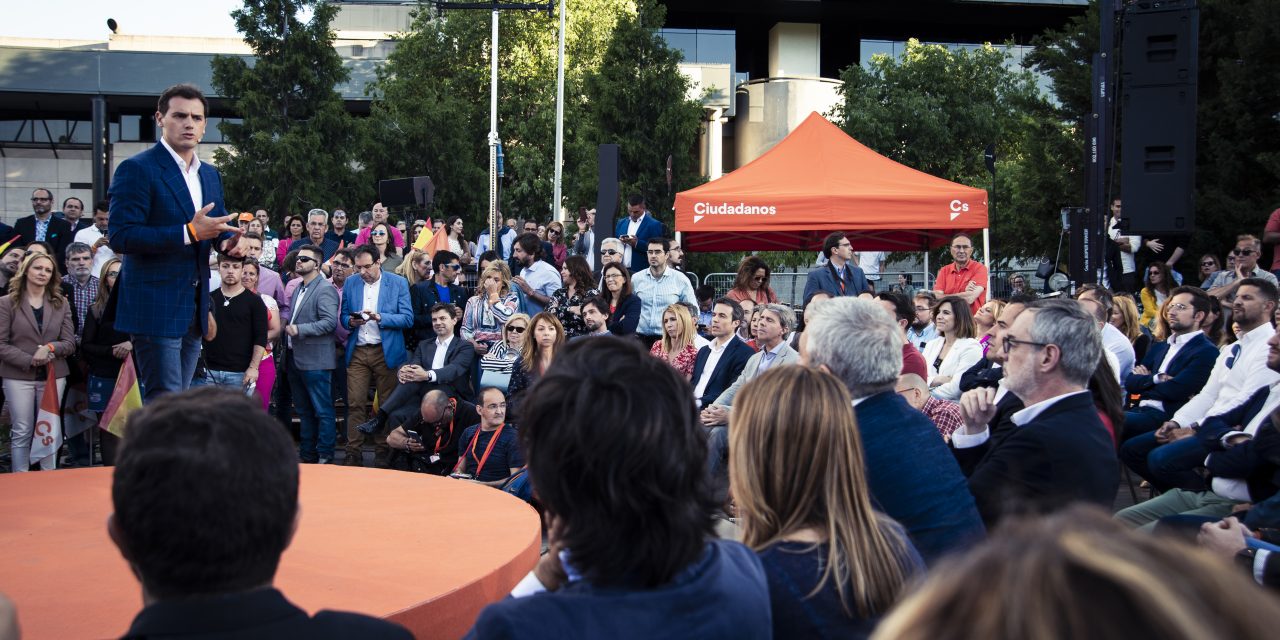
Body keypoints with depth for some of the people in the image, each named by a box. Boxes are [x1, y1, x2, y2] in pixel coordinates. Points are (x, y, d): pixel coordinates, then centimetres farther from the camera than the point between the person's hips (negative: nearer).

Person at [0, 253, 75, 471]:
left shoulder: (61, 303, 9)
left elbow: (70, 344, 4)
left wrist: (50, 347, -17)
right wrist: (30, 360, -17)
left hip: (53, 376, 2)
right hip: (18, 377, -2)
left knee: (49, 432, 6)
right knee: (21, 433, 1)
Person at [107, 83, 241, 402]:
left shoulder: (210, 175, 15)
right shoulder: (136, 169, -9)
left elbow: (219, 225, 23)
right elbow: (120, 237, -17)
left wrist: (228, 241, -3)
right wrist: (190, 232, -24)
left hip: (194, 309, 8)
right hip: (155, 307, -7)